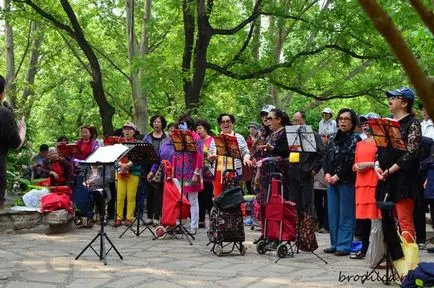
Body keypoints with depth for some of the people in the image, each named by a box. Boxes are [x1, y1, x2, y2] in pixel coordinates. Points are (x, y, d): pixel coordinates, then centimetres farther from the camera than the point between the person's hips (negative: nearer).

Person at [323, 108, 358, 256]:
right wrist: (327, 173, -4)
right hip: (331, 181, 6)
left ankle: (344, 246, 2)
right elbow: (326, 158, 12)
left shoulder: (355, 140, -4)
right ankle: (335, 244, 18)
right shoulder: (333, 140, 15)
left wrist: (338, 176, -14)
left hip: (347, 181, -6)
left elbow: (352, 162, -13)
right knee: (333, 214, 9)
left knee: (345, 215, -2)